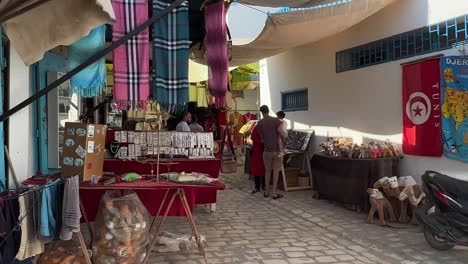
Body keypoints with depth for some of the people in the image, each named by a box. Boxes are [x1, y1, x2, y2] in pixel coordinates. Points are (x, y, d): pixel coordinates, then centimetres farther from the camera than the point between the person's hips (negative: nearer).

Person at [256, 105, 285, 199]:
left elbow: (262, 138, 7)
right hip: (277, 149, -2)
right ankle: (274, 193, 6)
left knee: (267, 170, 16)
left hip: (267, 150, 2)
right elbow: (282, 134, -12)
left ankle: (267, 191, 20)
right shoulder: (275, 120, -9)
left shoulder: (259, 123, 2)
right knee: (276, 171, 6)